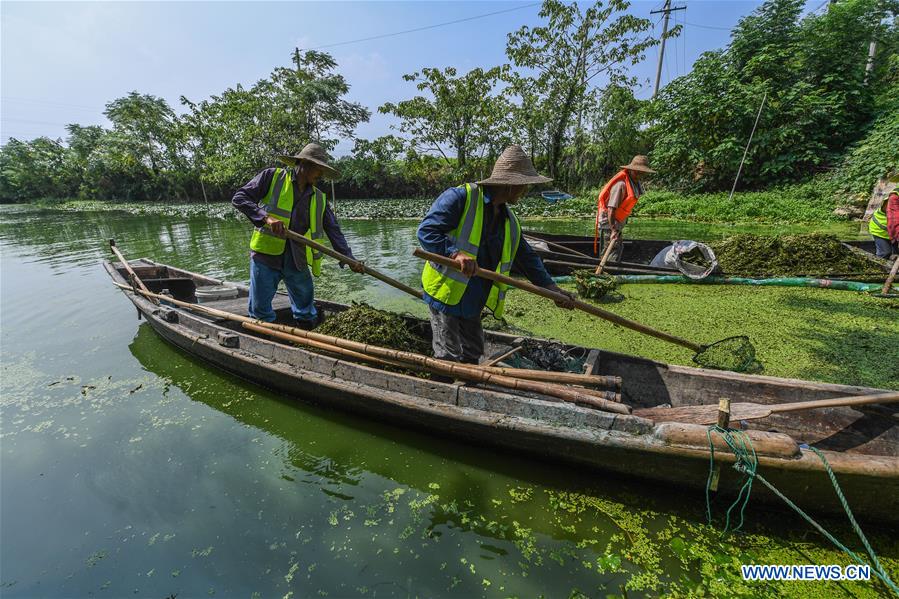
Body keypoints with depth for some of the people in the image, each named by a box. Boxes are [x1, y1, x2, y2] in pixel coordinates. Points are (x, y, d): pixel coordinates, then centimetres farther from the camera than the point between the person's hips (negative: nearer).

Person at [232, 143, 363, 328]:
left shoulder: (320, 198, 11)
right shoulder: (272, 177, -1)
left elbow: (334, 230, 8)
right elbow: (239, 198, -6)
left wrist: (349, 258, -3)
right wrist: (266, 217, -22)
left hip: (297, 262, 4)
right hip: (266, 257, -4)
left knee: (307, 316, 12)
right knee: (261, 314, 3)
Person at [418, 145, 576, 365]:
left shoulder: (509, 221, 10)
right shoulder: (459, 198, -14)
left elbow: (527, 257, 15)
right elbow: (426, 231, -21)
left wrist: (552, 288, 10)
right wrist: (455, 253, -37)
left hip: (473, 302, 8)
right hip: (446, 294, -7)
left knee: (472, 355, 19)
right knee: (449, 358, -1)